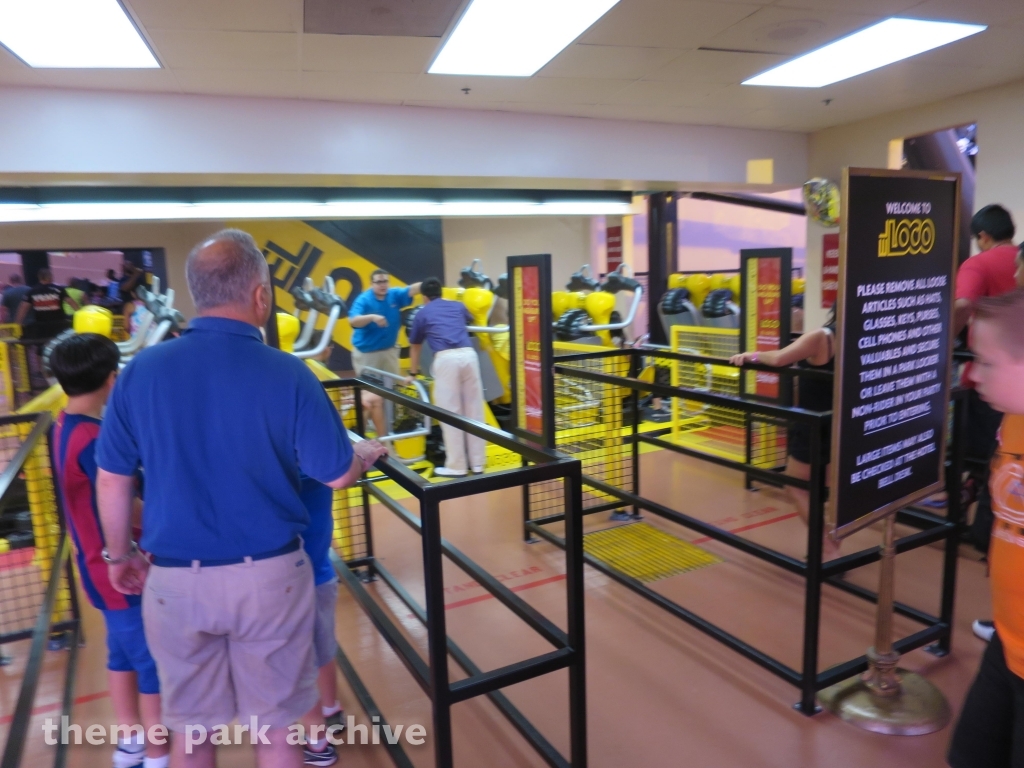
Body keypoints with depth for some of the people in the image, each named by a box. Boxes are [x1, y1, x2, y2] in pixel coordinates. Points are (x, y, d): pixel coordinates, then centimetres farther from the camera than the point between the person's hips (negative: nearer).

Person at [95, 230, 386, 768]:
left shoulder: (141, 370, -7)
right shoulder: (286, 373, -16)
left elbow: (112, 480, 2)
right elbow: (337, 476, -9)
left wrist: (121, 555, 18)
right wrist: (367, 454, 14)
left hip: (173, 578, 3)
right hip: (268, 575, -2)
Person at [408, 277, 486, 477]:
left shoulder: (423, 313, 19)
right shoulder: (458, 306, 26)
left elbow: (415, 347, 31)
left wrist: (413, 373, 45)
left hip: (446, 358, -3)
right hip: (469, 355, 3)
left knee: (450, 413, 3)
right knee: (474, 410, 9)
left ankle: (456, 467, 8)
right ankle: (478, 463, 17)